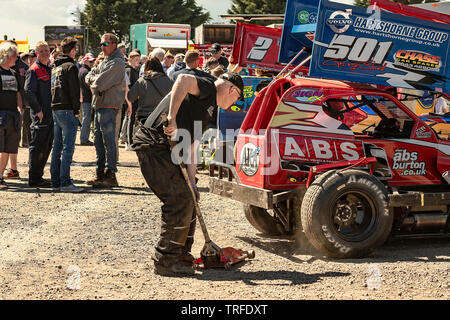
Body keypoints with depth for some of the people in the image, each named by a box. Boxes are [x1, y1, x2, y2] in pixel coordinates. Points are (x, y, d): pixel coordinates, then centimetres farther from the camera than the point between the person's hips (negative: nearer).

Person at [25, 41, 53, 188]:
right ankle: (34, 179, -1)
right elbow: (29, 91, -15)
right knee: (37, 146, -5)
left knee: (47, 146, 11)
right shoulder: (34, 70, -8)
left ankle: (38, 176, 19)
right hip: (40, 115, -8)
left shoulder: (51, 69, 16)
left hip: (51, 114, 8)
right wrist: (37, 110, -19)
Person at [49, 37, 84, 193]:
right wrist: (76, 110, -7)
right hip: (67, 110, -9)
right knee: (68, 147, -8)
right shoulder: (70, 67, -10)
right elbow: (74, 91, -13)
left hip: (55, 109, 9)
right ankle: (65, 182, -11)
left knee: (57, 146, 11)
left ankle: (55, 181, 13)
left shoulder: (55, 67, 16)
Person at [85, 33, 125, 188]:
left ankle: (111, 176, -8)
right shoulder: (104, 62, 20)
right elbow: (89, 77, 17)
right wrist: (95, 79, -4)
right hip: (99, 105, 10)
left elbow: (100, 84, -18)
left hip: (109, 107, -10)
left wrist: (94, 81, 3)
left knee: (108, 141, -9)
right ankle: (100, 173, 17)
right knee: (98, 140, 11)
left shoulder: (117, 63, -11)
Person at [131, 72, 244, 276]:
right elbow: (183, 80, -27)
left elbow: (191, 149, 20)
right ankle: (165, 262, -1)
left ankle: (181, 257, 24)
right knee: (179, 200, -10)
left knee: (188, 200, 15)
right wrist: (172, 119, -30)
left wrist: (191, 183, 11)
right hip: (153, 145, -10)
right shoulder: (207, 87, -4)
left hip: (165, 149, 10)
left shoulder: (206, 112, 24)